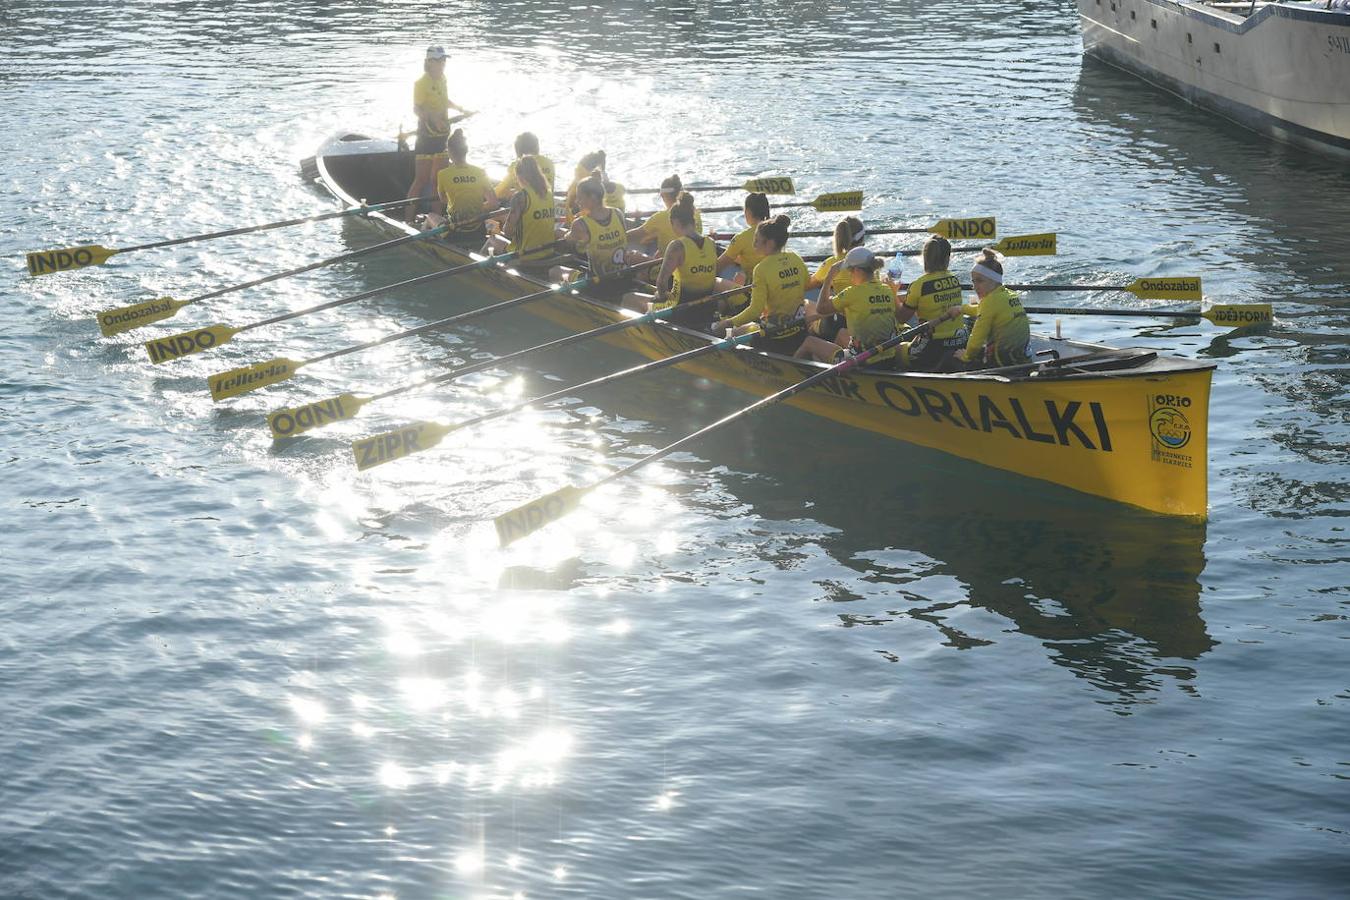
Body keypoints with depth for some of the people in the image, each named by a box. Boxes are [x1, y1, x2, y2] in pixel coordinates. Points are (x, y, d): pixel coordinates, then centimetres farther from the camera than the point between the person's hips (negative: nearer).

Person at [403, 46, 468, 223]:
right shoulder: (421, 83, -14)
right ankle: (409, 218, -2)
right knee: (422, 179, -6)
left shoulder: (442, 79, 9)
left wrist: (456, 107, 10)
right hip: (427, 135, -8)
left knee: (438, 178, 12)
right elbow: (417, 108, -22)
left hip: (442, 135, 8)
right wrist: (433, 117, -36)